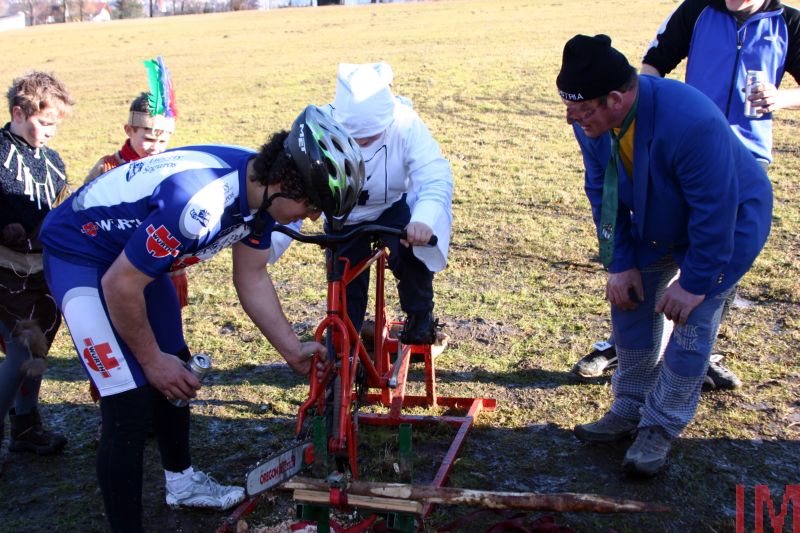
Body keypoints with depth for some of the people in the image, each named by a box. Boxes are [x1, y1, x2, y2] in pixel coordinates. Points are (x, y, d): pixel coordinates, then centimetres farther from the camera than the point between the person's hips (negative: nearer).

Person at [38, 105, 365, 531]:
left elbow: (252, 280, 2)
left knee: (173, 378, 17)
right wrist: (152, 359, -14)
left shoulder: (260, 187, -11)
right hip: (79, 255, -8)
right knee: (130, 407, -13)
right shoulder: (201, 203, -38)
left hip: (136, 252, 9)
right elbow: (120, 287, -28)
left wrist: (293, 350, -2)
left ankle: (181, 482, 38)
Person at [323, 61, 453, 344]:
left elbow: (436, 178, -38)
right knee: (344, 290, 2)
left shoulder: (405, 122, -31)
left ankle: (419, 315, 0)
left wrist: (424, 220, -58)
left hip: (394, 207, -1)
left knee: (411, 249, -28)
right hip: (343, 217, 1)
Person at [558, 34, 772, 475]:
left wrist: (694, 282, -23)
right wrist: (620, 264, -9)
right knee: (629, 300, 5)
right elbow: (603, 194, -7)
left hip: (730, 220, -6)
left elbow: (715, 212, -31)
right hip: (657, 220, 6)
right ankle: (630, 409, 21)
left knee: (692, 319, -9)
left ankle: (661, 427, 7)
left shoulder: (691, 122, -41)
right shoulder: (591, 121, -20)